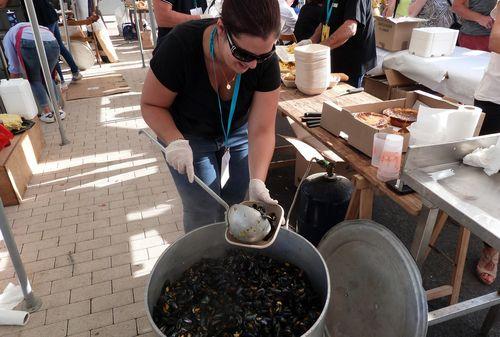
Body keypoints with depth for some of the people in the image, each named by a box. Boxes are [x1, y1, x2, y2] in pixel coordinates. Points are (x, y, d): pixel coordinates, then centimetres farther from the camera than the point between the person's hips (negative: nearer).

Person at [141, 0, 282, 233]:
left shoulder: (266, 61, -26)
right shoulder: (180, 47, -32)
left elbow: (262, 130, -24)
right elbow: (151, 104, -18)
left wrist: (257, 181, -38)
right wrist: (175, 141, -35)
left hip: (239, 134, 3)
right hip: (190, 137, -2)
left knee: (237, 205, 8)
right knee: (204, 214, -2)